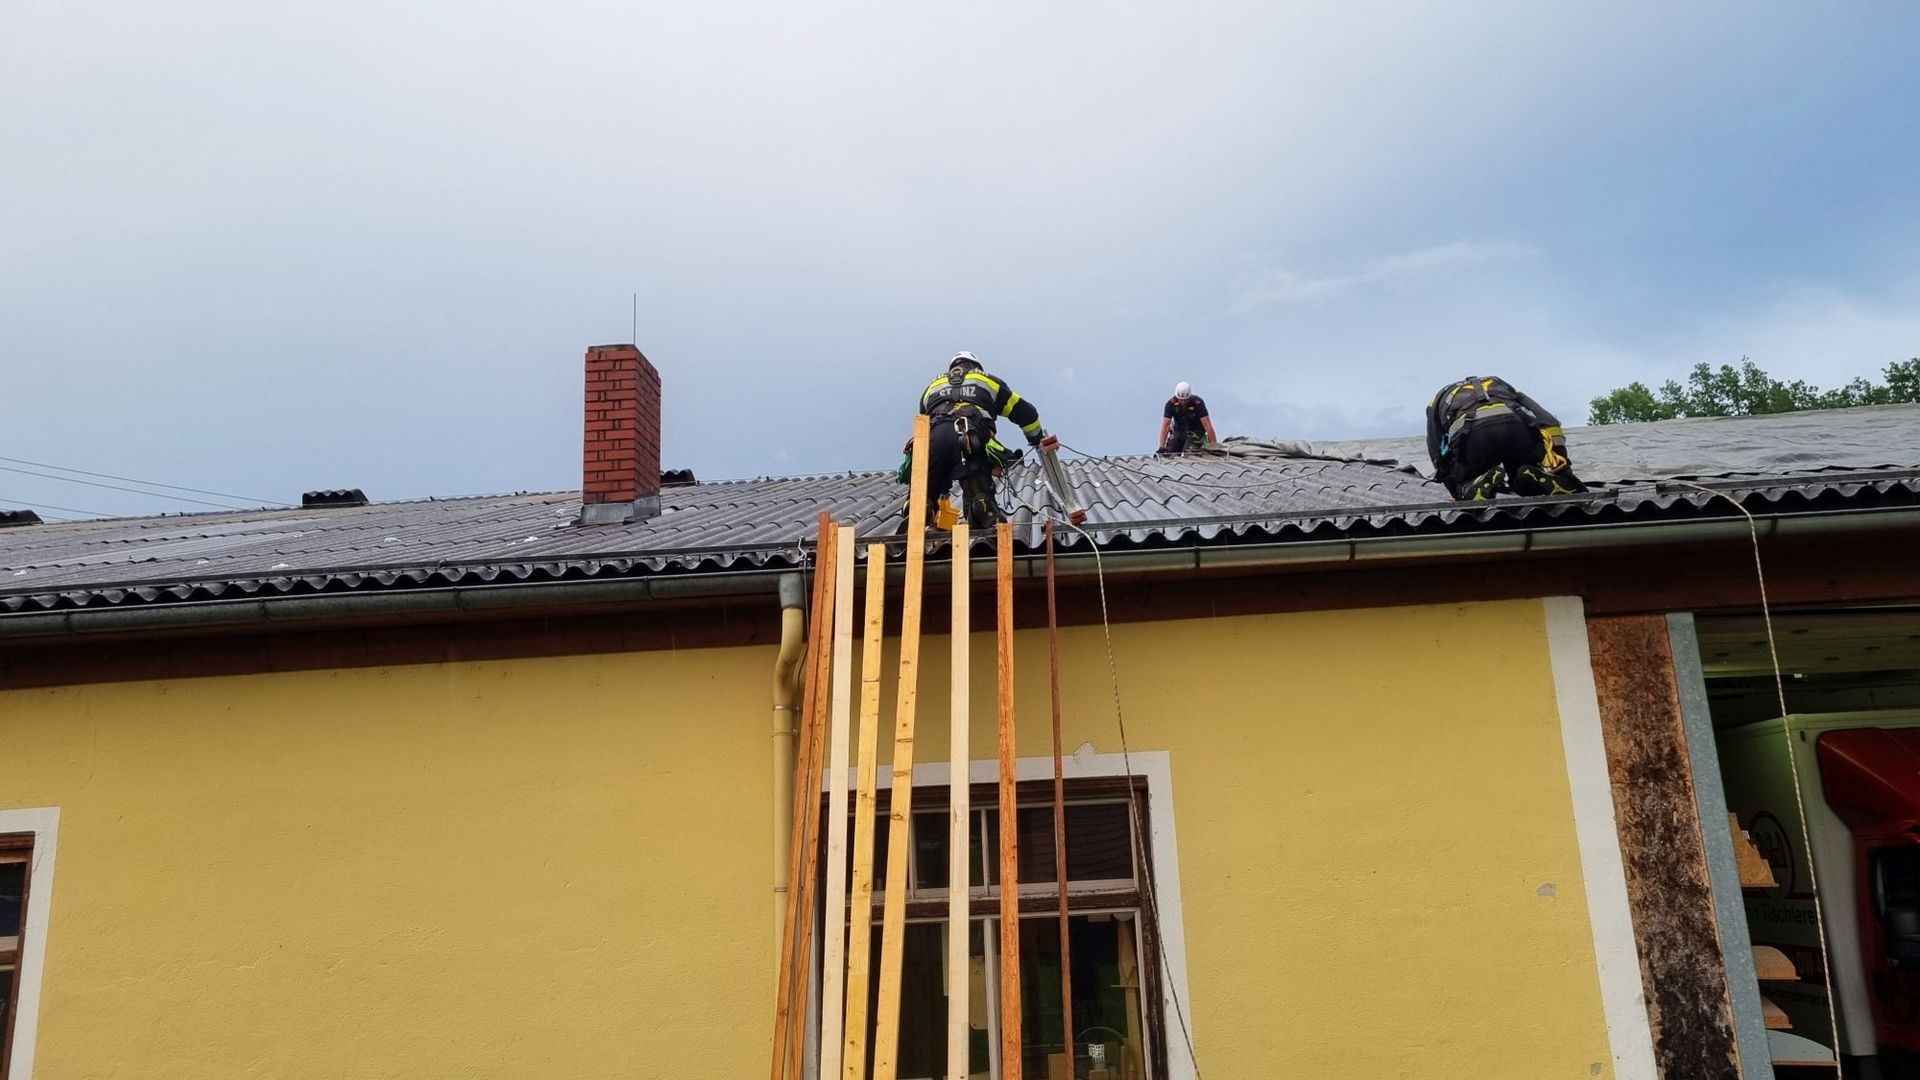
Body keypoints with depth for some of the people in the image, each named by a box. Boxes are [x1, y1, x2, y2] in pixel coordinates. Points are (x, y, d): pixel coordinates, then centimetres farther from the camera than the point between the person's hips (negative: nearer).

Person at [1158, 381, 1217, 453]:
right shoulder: (1171, 403, -21)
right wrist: (1162, 447, -30)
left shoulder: (1198, 403, -26)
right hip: (1178, 431, 3)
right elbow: (1165, 426, -23)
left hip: (1195, 432, -3)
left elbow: (1207, 426, -28)